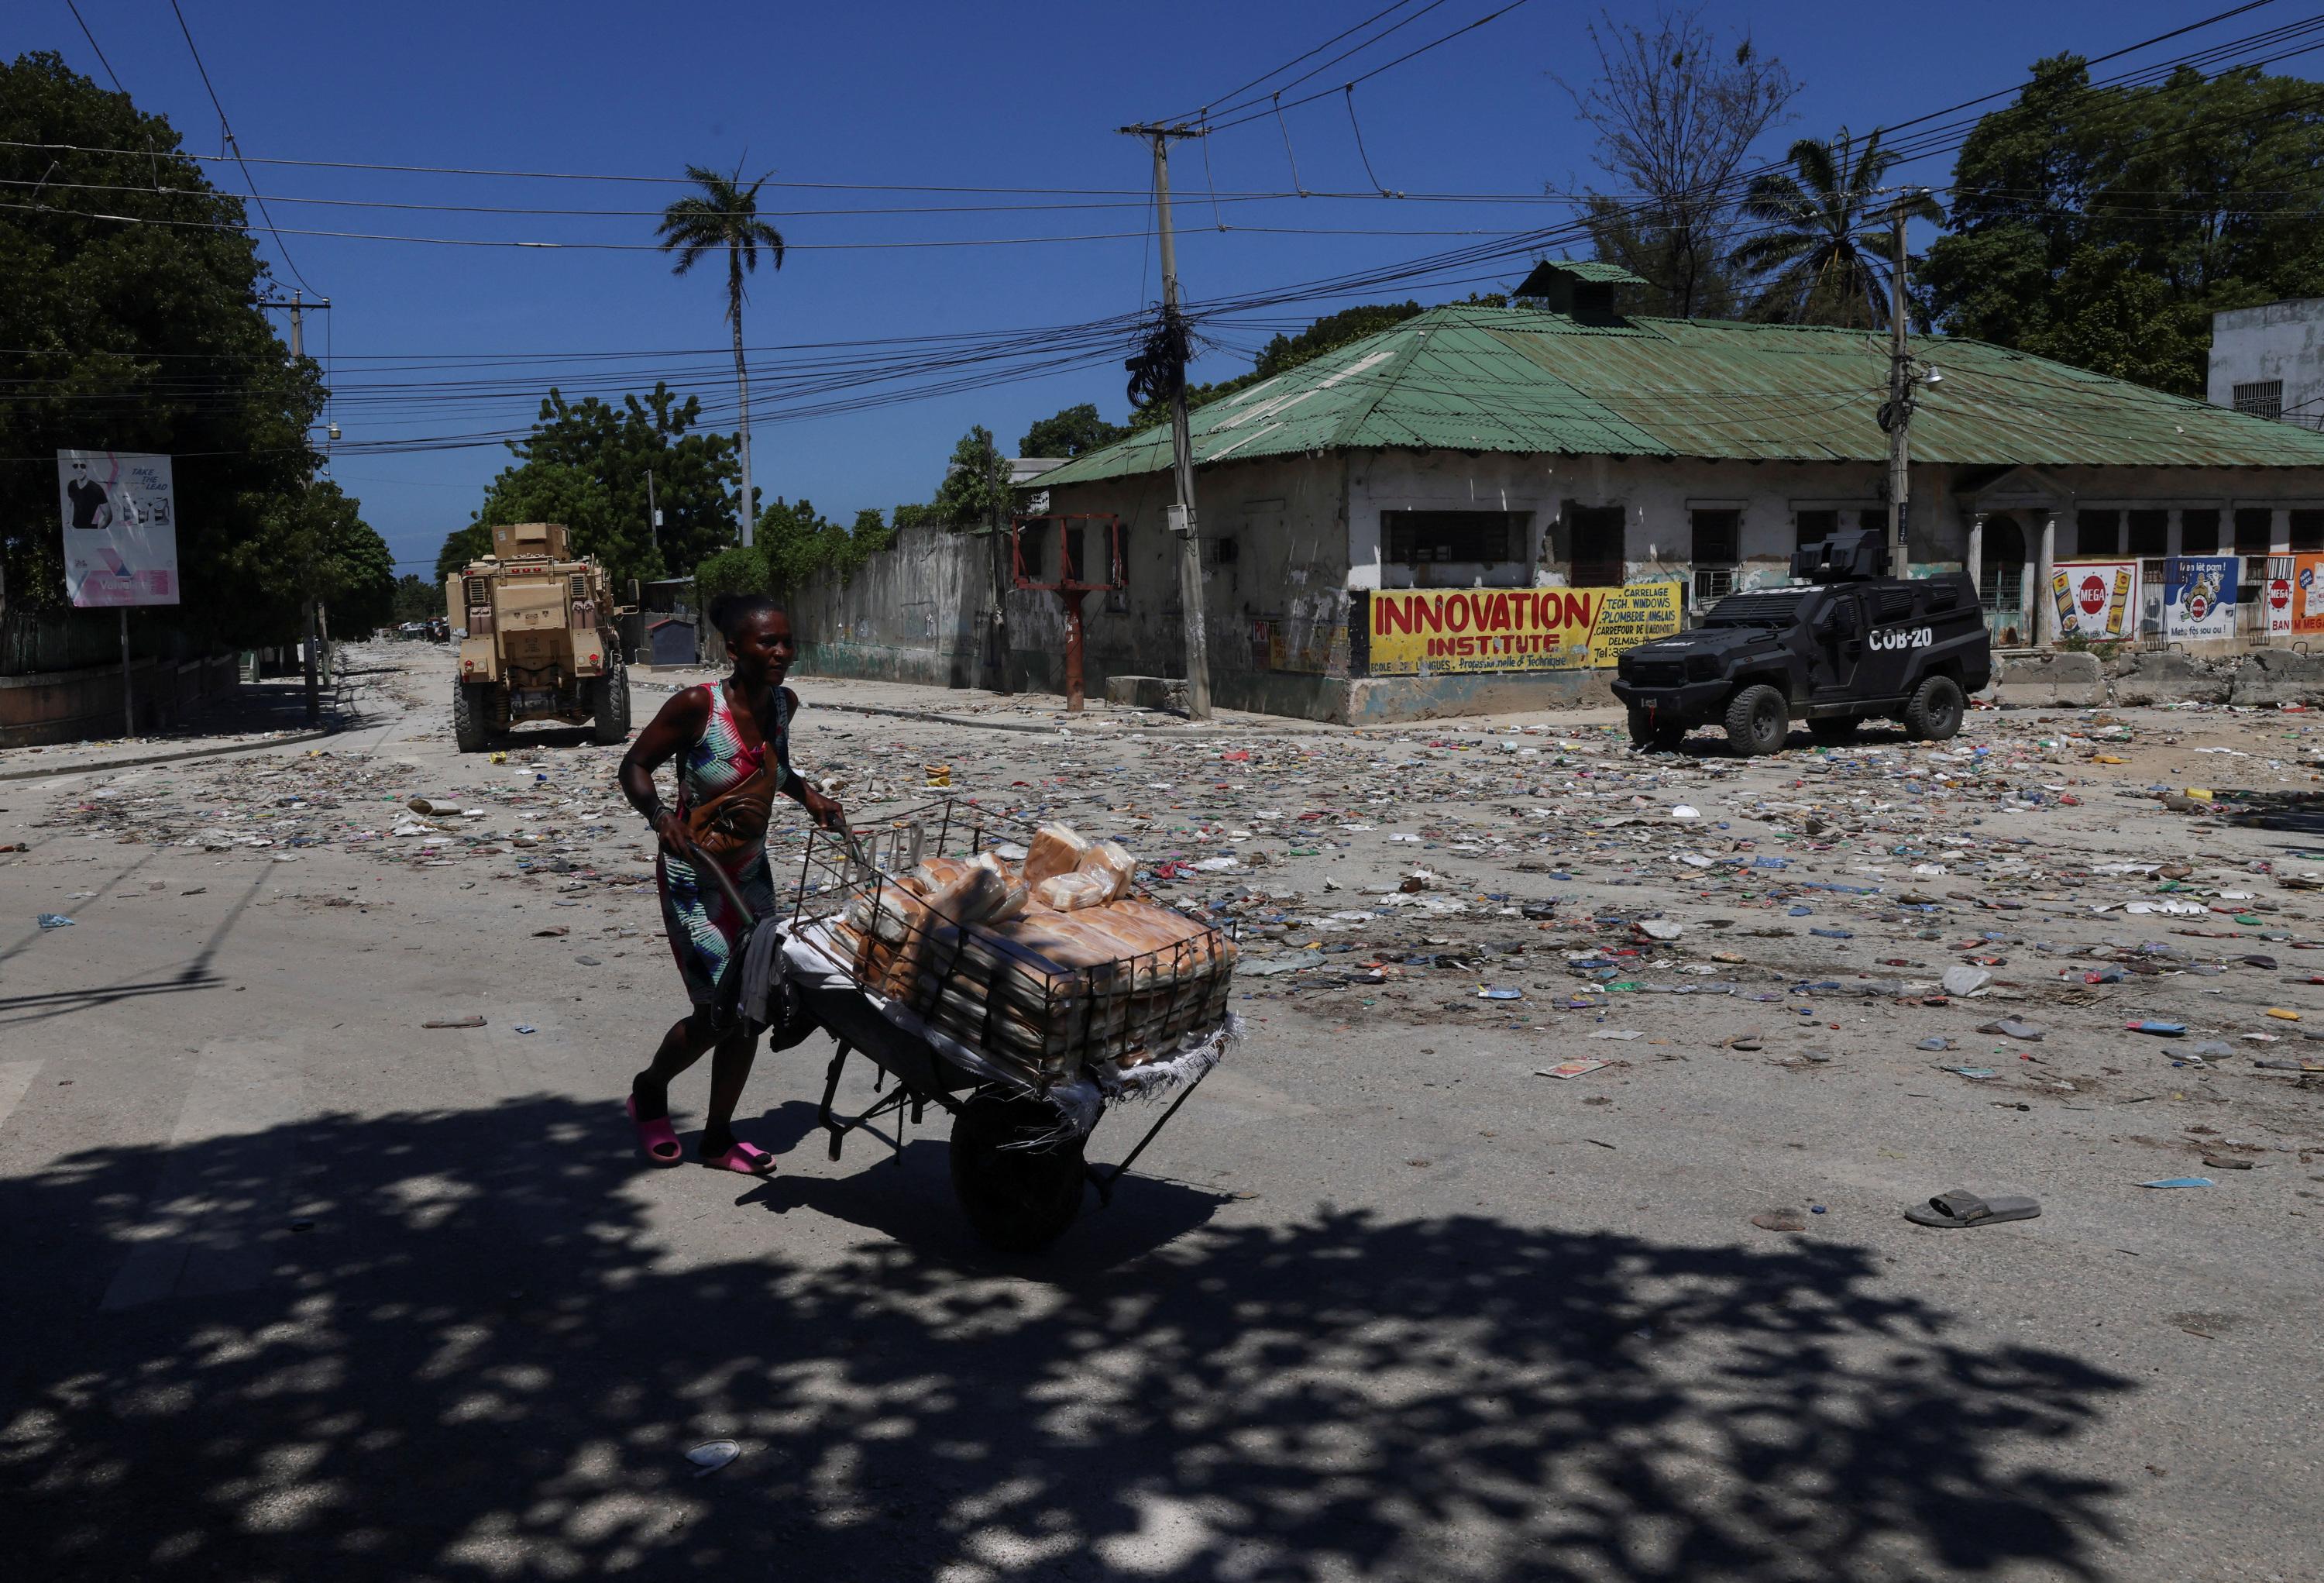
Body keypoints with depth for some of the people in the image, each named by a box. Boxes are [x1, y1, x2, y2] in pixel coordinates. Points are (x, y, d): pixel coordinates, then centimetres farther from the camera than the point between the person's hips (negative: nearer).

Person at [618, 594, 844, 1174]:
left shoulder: (783, 703, -3)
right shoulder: (697, 706, -21)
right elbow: (634, 767, -12)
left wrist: (808, 795, 2)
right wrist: (660, 816, -30)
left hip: (750, 872, 6)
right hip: (693, 876, -6)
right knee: (721, 1008, -8)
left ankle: (719, 1137, 22)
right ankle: (649, 1090, 23)